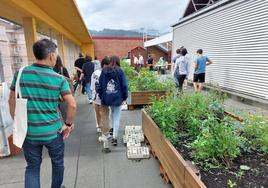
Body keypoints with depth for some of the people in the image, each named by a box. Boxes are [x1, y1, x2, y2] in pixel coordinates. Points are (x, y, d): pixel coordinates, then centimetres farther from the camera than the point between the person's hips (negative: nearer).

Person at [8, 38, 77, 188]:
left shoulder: (20, 74, -4)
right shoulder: (59, 79, -12)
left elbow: (12, 101, 4)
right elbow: (72, 105, -16)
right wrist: (68, 124, -1)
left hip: (29, 132, 2)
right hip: (53, 131, -2)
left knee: (32, 167, 20)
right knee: (58, 163, 22)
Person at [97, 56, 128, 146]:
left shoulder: (104, 71, 2)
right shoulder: (120, 71, -6)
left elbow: (100, 85, 3)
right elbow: (124, 85, -6)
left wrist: (101, 96, 11)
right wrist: (125, 96, 4)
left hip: (107, 97, 3)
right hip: (117, 98, -3)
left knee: (113, 112, 29)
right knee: (117, 117, 5)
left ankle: (113, 128, 31)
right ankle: (114, 137, 6)